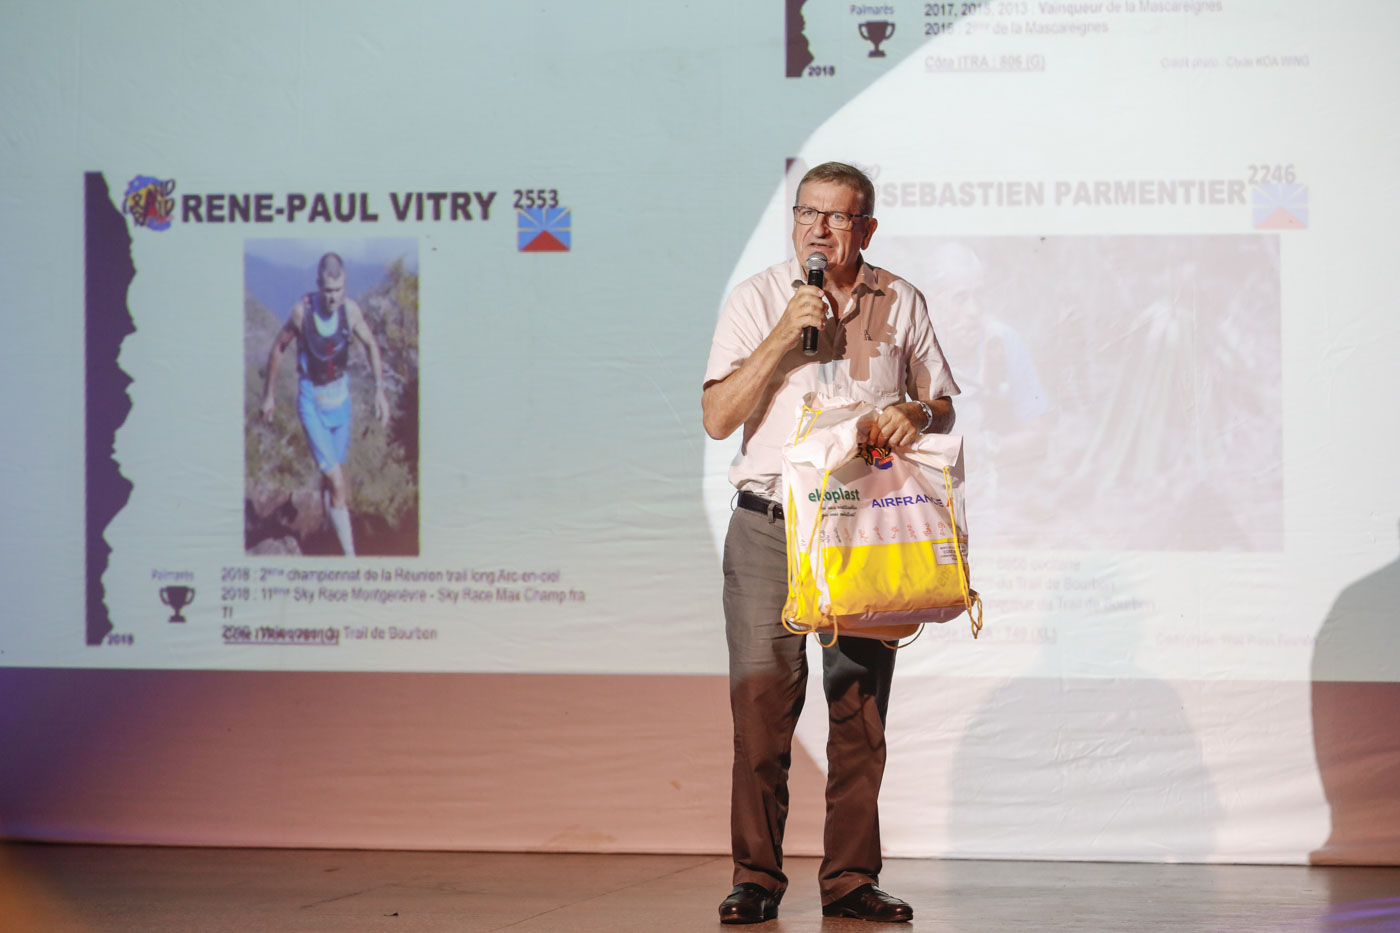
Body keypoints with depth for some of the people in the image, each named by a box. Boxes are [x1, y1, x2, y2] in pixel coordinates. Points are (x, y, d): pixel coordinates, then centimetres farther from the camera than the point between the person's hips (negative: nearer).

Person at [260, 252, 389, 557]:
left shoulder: (351, 309, -10)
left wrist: (380, 390, 5)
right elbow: (278, 348, -2)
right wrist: (269, 394, 6)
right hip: (312, 402, -4)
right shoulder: (302, 311, -19)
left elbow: (371, 346, 8)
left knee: (332, 472, 14)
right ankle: (350, 555, -11)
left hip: (340, 396, 4)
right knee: (337, 482, -11)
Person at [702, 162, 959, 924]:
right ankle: (756, 877, -1)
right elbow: (718, 417, -4)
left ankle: (851, 878, 8)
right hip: (770, 525, -2)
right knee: (761, 699, -8)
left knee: (860, 707, 1)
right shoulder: (755, 300, 3)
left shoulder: (901, 305, 9)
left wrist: (919, 414, -10)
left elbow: (944, 408, 14)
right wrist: (784, 334, -13)